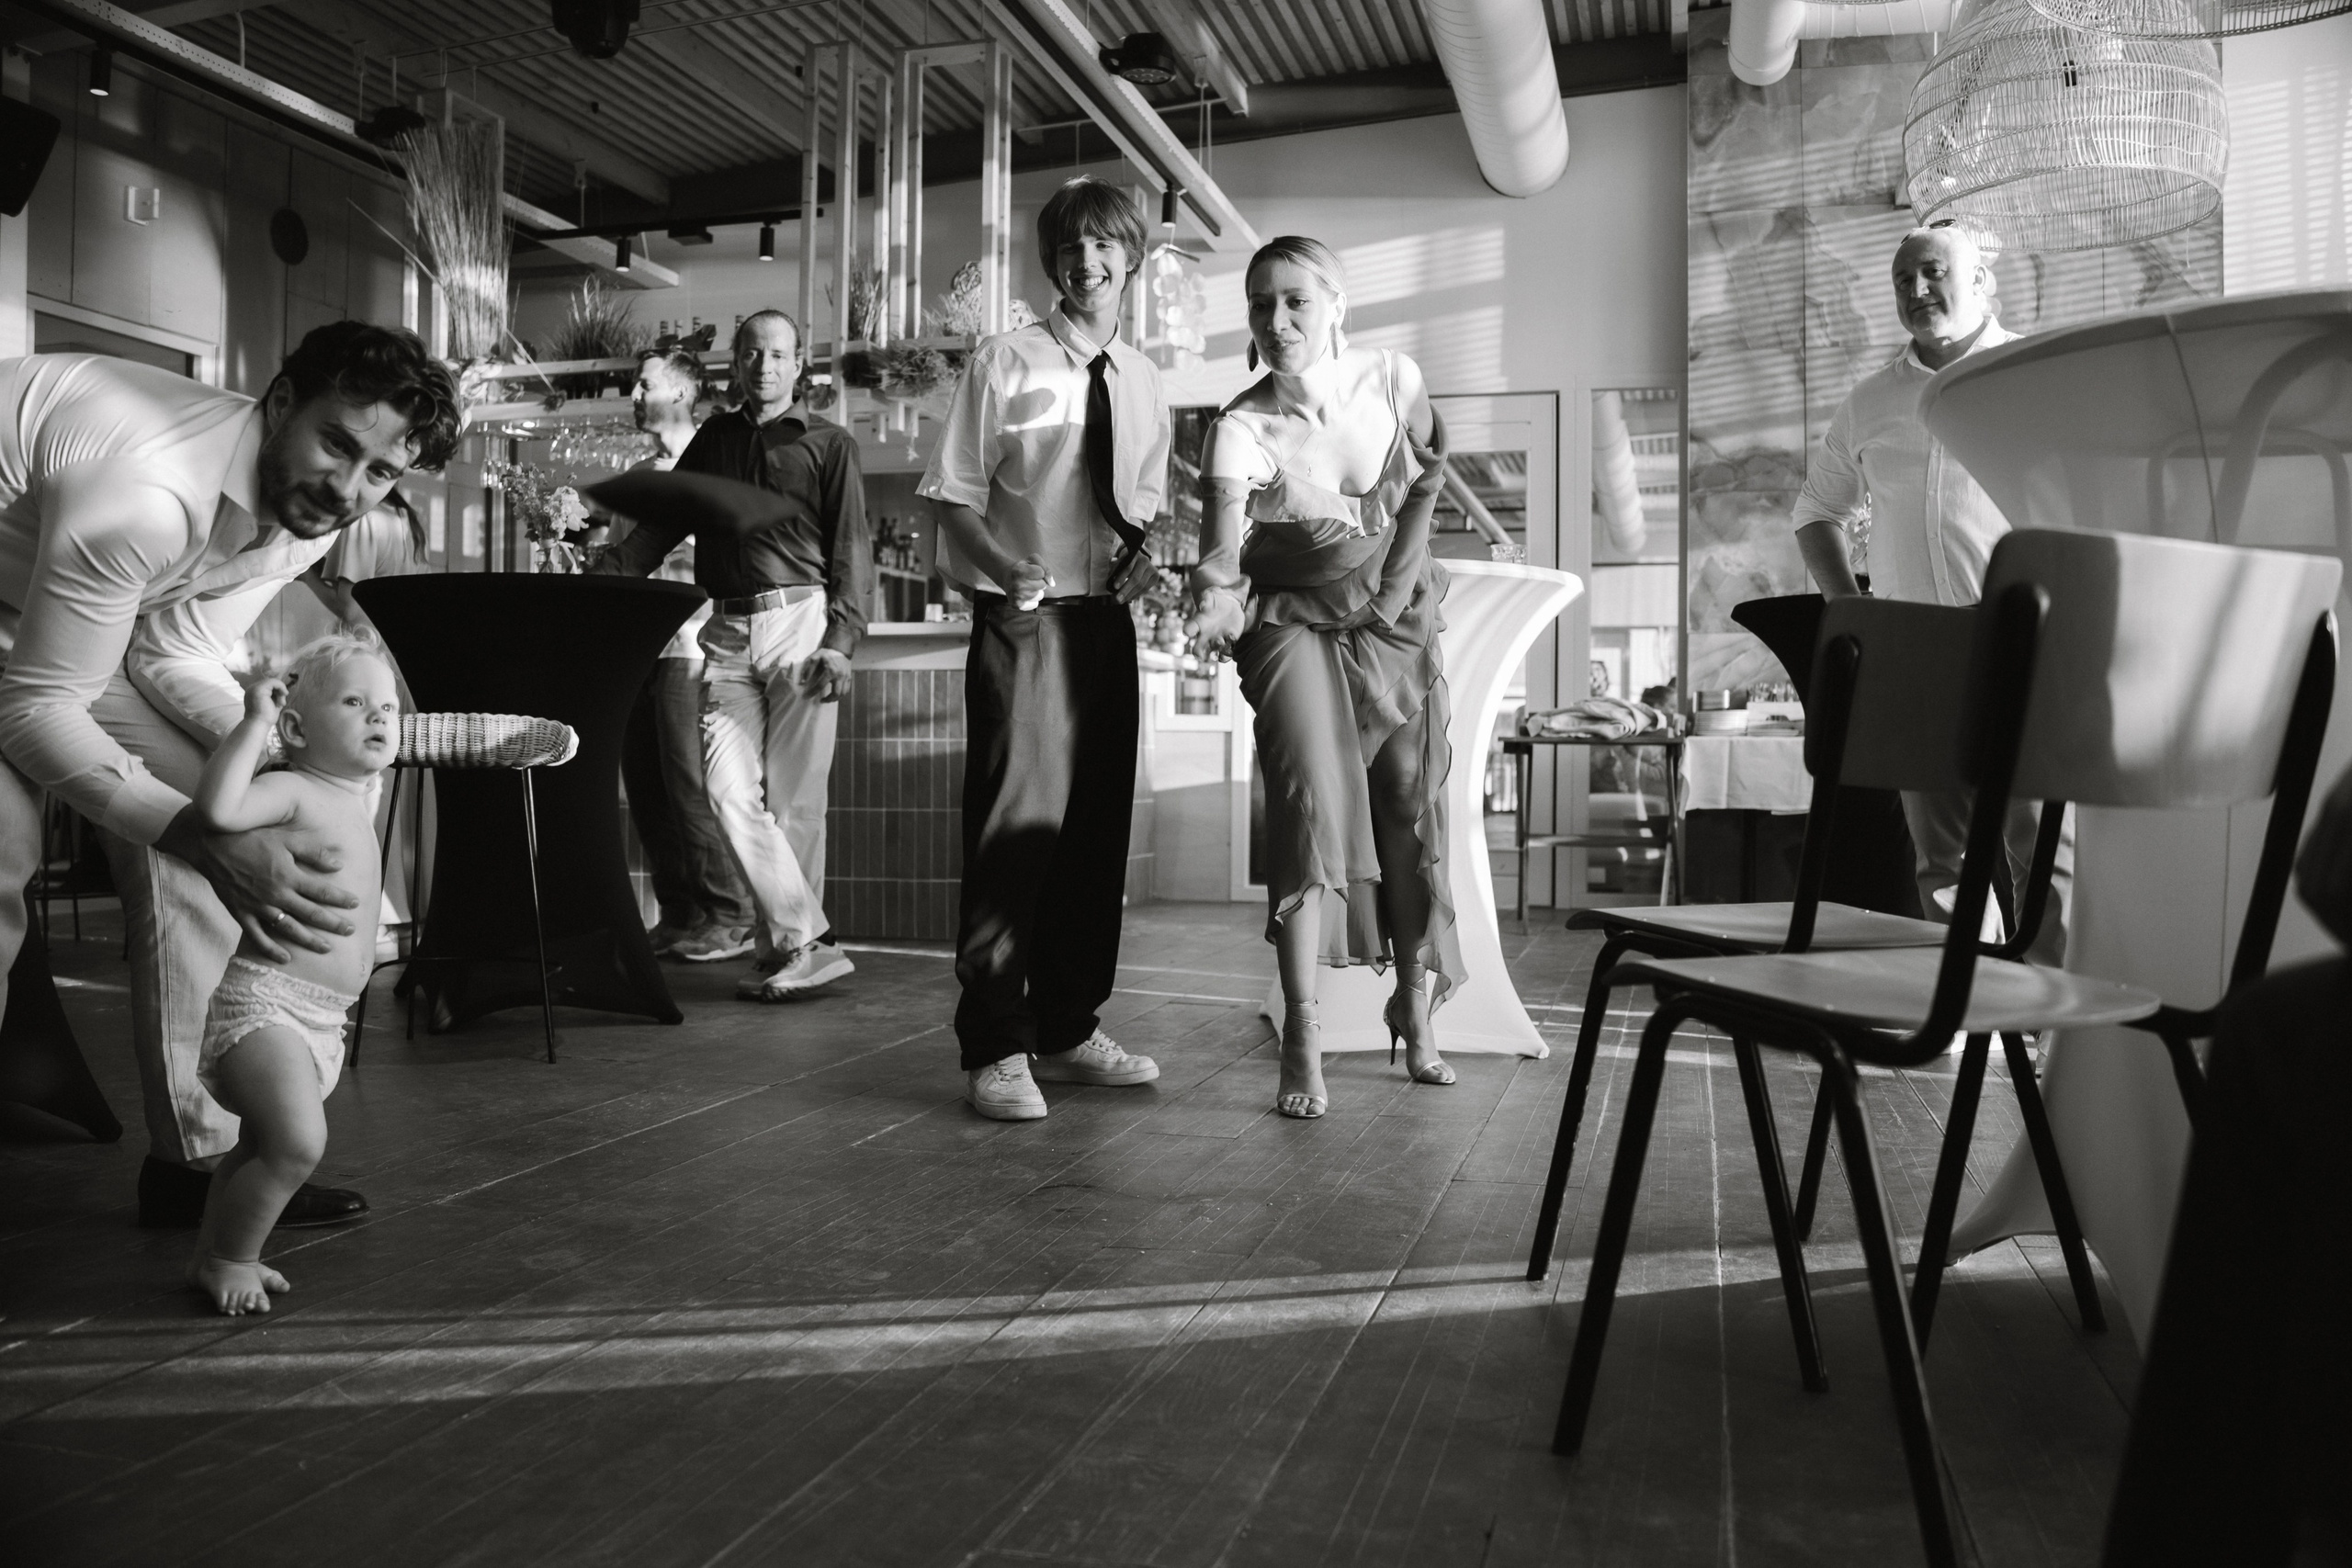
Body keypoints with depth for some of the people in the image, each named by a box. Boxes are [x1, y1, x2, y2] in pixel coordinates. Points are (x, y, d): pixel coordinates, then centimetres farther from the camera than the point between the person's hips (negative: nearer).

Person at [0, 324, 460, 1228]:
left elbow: (178, 655, -7)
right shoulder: (143, 491, -39)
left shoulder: (310, 509, -13)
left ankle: (195, 1156, 3)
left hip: (78, 610, 8)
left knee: (212, 805, -5)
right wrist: (209, 842, -43)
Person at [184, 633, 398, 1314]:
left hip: (323, 1018, 10)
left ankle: (214, 1255, 37)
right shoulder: (291, 790, -12)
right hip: (263, 999, -10)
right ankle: (229, 1259, 1)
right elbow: (217, 807, -34)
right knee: (297, 1143, -20)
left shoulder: (358, 798, 15)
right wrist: (255, 721, -28)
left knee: (261, 1145, 21)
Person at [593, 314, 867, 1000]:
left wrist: (841, 639, -11)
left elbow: (852, 551, 1)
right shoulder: (714, 439, 20)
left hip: (799, 621, -3)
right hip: (727, 631, 4)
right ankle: (808, 941, -7)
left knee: (792, 797, -3)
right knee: (731, 791, -9)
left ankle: (786, 946, 6)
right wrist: (600, 579, 5)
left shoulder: (829, 444, 8)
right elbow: (661, 525, 19)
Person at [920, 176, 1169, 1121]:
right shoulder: (1006, 363, -3)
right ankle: (995, 1050, 4)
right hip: (1023, 620, -5)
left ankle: (1070, 1031, 24)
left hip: (1106, 620, 6)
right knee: (1013, 828, -7)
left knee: (1097, 830, 10)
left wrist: (1144, 552, 0)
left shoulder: (1143, 380, 12)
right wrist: (1005, 565, -21)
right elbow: (952, 497, -5)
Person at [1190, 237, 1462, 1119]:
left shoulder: (1394, 380, -5)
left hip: (1393, 618, 3)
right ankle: (1301, 1033, -18)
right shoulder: (1241, 426, -15)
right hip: (1295, 623, -3)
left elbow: (1426, 482, 9)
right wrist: (1218, 595, -51)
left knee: (1412, 803, 3)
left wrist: (1398, 581, 0)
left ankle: (1416, 1004, 22)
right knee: (1312, 796, -22)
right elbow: (1223, 533, -30)